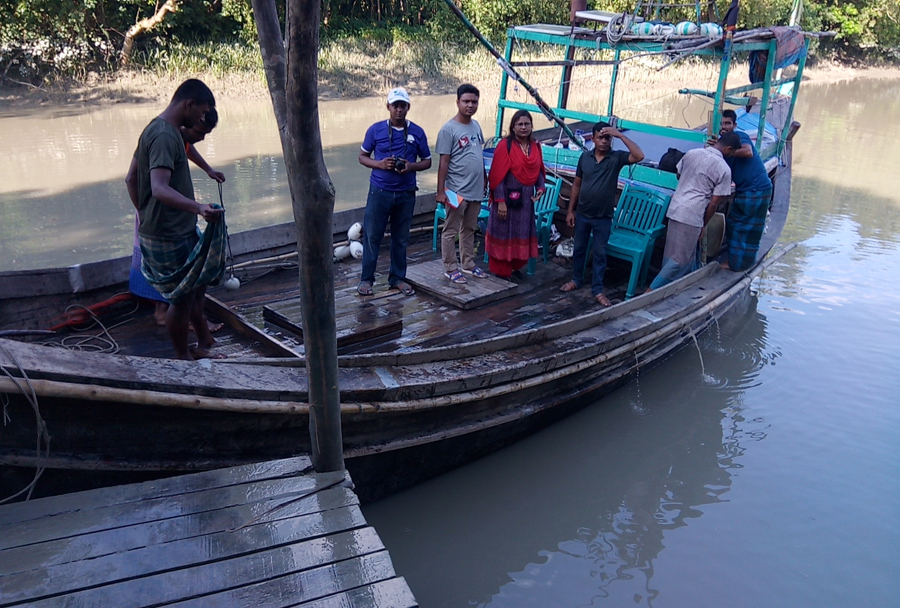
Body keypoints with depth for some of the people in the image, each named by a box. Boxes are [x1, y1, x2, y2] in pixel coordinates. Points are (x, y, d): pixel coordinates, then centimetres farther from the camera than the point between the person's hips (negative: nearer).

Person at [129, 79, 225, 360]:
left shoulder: (159, 129, 11)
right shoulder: (165, 136, -22)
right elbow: (160, 189, -36)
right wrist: (198, 208, -50)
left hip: (180, 231, 11)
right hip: (169, 236, -11)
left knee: (197, 284, 21)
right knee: (182, 298, 2)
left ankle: (203, 343, 34)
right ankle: (183, 357, 18)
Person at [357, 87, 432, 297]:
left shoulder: (417, 132, 2)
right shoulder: (376, 129, -1)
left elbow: (427, 161, 8)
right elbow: (363, 156, 6)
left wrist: (411, 166, -13)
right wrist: (380, 164, -14)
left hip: (406, 193, 2)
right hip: (379, 191, -1)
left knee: (401, 238, 11)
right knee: (372, 236, 1)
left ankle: (398, 277, 24)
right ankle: (366, 278, 13)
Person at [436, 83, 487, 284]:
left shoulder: (476, 125, 9)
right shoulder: (448, 129, -13)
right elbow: (444, 162, -14)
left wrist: (484, 178, 19)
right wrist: (440, 191, -16)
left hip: (476, 190, 7)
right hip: (457, 191, -7)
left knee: (469, 229, 17)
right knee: (451, 231, 4)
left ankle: (468, 264, 29)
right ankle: (450, 268, 13)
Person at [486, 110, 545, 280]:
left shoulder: (535, 146, 7)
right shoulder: (505, 145, -11)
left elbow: (539, 171, 15)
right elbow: (498, 176, -14)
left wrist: (541, 187, -5)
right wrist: (500, 201, -18)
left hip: (526, 199, 6)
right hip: (507, 197, -6)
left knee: (522, 234, 14)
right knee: (503, 234, 3)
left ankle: (515, 266, 31)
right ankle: (501, 271, 14)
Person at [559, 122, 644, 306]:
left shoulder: (617, 157, -9)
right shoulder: (585, 156, -1)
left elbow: (639, 156, -28)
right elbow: (577, 184, 5)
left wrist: (620, 135, -27)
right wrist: (571, 210, 4)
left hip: (603, 217, -2)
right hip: (582, 214, 2)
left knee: (600, 253, 6)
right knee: (579, 249, 16)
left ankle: (597, 290, 16)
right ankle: (576, 280, 33)